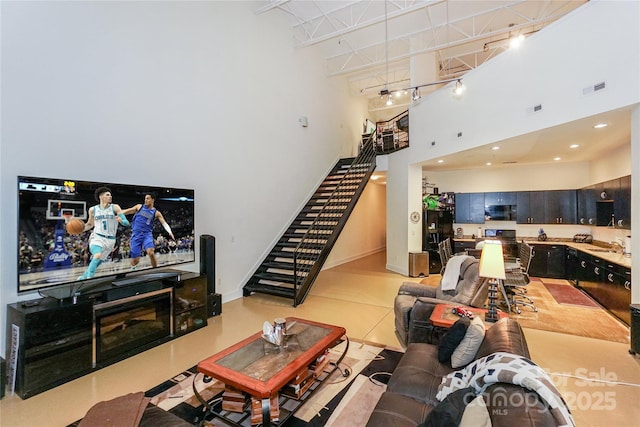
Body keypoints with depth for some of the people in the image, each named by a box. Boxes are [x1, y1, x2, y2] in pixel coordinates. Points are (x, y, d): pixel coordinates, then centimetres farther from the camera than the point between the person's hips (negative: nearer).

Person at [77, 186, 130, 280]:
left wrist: (121, 220, -28)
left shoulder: (115, 208, -1)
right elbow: (90, 224, 20)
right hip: (97, 237, -1)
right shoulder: (93, 209, 5)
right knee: (97, 256, -28)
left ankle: (84, 277, 30)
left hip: (110, 240, 1)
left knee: (98, 262, 8)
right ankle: (89, 277, -23)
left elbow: (127, 223, -6)